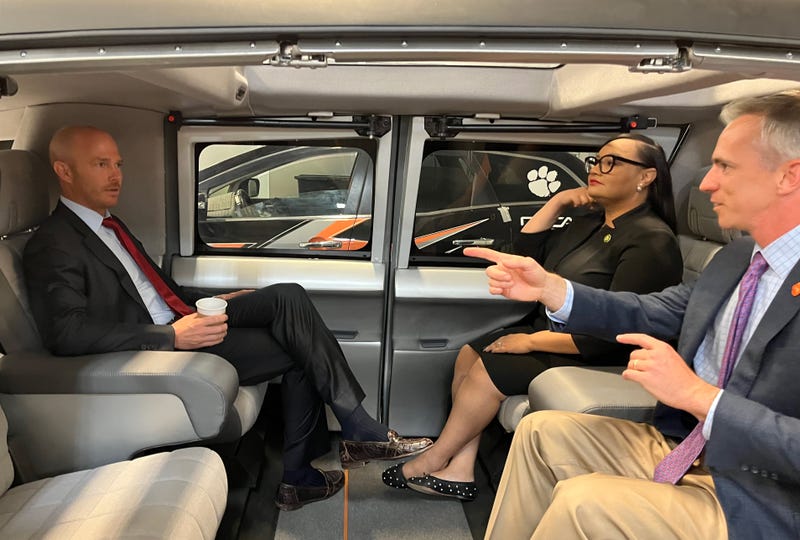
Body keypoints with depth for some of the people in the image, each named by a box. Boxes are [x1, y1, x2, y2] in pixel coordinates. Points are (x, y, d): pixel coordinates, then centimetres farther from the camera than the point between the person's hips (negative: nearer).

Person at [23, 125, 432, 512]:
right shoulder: (51, 246, -9)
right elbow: (66, 332, -23)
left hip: (181, 321, 9)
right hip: (162, 351, -9)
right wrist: (172, 335, -29)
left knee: (288, 297, -10)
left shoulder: (107, 226, 20)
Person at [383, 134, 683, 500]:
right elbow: (526, 250, 11)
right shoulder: (588, 221, 10)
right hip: (546, 329, 9)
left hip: (593, 360, -9)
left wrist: (533, 341, -21)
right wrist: (557, 202, 1)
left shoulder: (652, 242, -18)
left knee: (490, 367, -19)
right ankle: (459, 470, -6)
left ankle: (433, 461, -1)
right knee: (469, 355, -4)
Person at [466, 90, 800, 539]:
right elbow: (649, 314, 8)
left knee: (583, 502, -24)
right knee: (542, 431, 4)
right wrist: (548, 287, -4)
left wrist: (697, 394, -29)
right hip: (683, 449, 8)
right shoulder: (736, 257, 4)